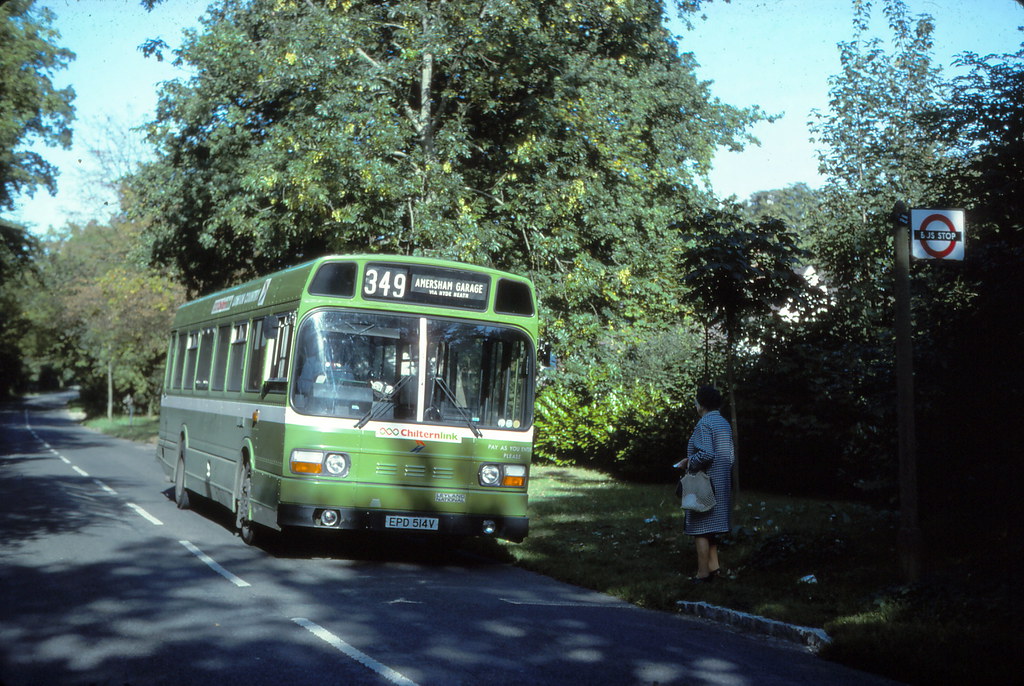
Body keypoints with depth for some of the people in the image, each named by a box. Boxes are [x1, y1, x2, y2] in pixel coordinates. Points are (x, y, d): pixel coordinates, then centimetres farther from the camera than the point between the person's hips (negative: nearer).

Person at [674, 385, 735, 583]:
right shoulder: (724, 423, 13)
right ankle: (713, 564, 18)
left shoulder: (704, 424, -15)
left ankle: (703, 572, -1)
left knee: (700, 528, -3)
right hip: (722, 483, 9)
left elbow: (706, 454, -26)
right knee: (711, 528, 18)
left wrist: (689, 463, -8)